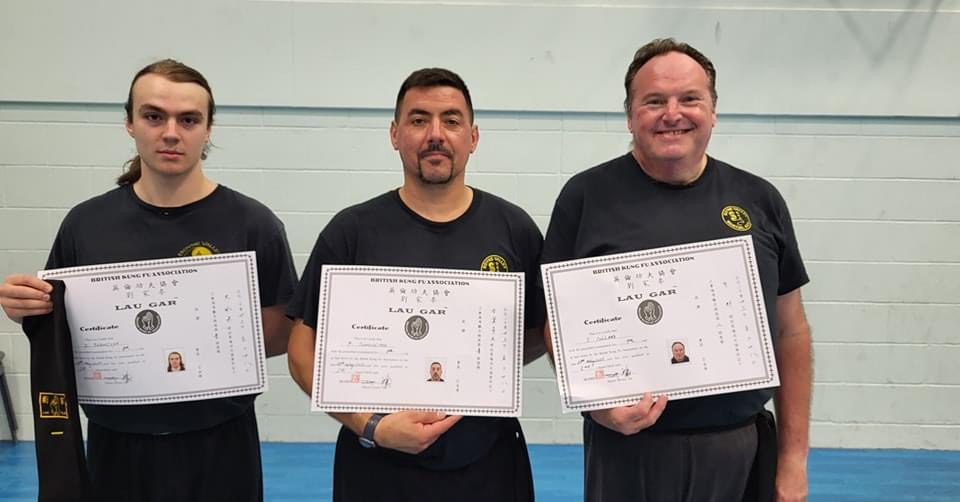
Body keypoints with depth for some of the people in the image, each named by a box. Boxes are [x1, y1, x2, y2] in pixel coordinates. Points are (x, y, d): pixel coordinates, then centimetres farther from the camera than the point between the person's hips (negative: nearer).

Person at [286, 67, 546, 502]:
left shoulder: (513, 228, -1)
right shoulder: (351, 231, -5)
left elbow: (544, 332, 6)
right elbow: (305, 352, -4)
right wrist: (372, 426, -16)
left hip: (490, 464, 2)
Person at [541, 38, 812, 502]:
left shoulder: (760, 201, 4)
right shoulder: (588, 197, -5)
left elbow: (789, 332, 7)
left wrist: (793, 457, 6)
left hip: (744, 448, 3)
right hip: (629, 449, -2)